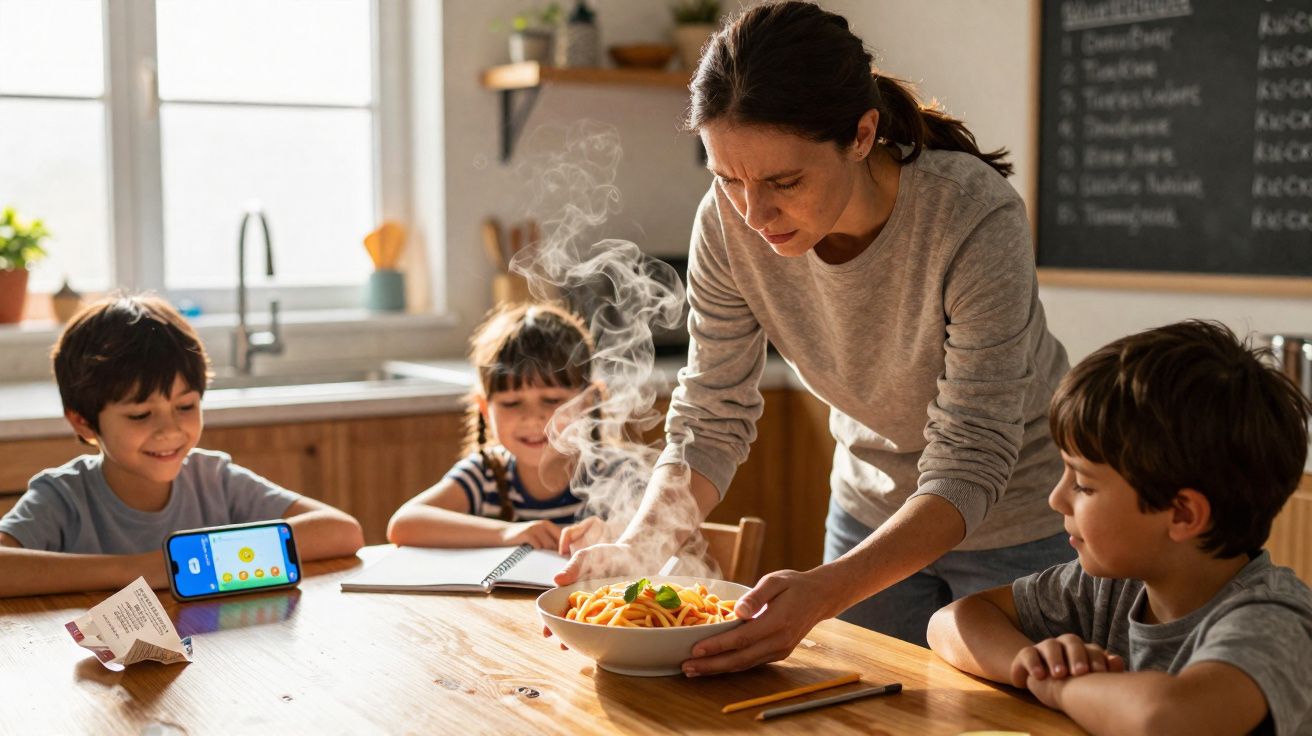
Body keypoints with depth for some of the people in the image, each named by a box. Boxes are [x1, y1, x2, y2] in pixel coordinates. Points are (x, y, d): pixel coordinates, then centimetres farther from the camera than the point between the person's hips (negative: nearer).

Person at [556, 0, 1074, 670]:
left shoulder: (975, 219, -33)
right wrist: (637, 547, -31)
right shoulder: (729, 223, -20)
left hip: (1015, 522, -3)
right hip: (873, 511, 4)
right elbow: (710, 419, -13)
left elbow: (970, 465, -32)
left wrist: (825, 591, -46)